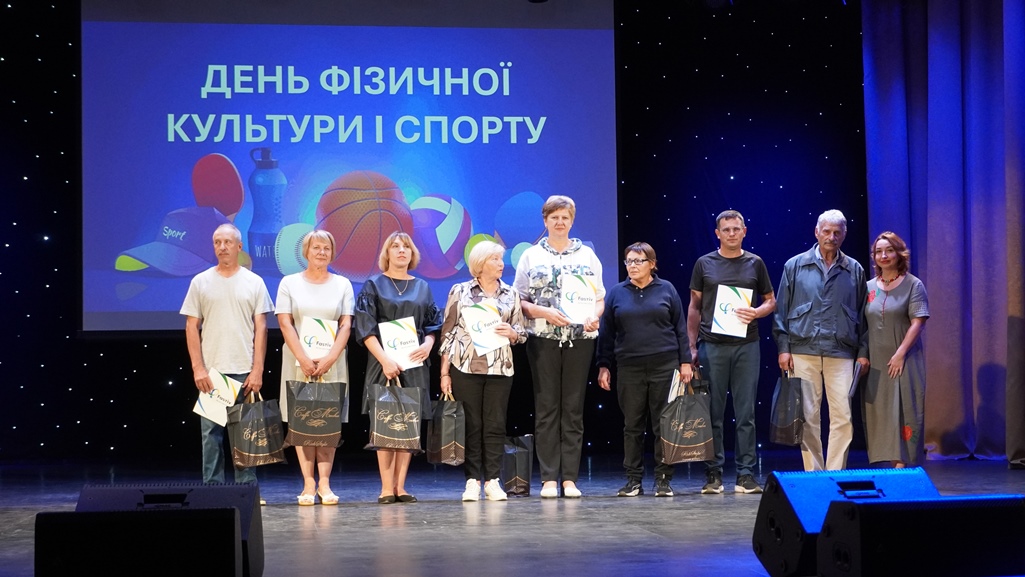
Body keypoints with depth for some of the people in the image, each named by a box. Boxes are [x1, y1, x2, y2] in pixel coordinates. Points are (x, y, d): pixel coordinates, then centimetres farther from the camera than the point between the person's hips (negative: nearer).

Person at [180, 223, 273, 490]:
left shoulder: (254, 283, 5)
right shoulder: (201, 282, 6)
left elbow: (260, 328, 3)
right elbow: (191, 327, 4)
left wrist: (257, 369, -5)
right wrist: (198, 368, -5)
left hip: (244, 370, 0)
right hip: (210, 370, 0)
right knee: (211, 432, 1)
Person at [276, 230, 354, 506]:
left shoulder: (342, 284, 9)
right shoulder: (290, 283, 7)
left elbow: (346, 325, 2)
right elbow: (285, 323, -1)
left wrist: (330, 358, -12)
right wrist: (303, 359, -13)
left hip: (332, 362, 1)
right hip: (299, 361, -1)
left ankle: (324, 483, -1)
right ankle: (308, 483, -2)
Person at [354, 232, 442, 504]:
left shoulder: (422, 287, 15)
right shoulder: (374, 285, 5)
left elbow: (433, 324, 15)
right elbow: (365, 328, -3)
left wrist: (428, 344, -8)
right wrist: (384, 359, -15)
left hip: (415, 363, 3)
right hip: (384, 363, -3)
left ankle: (400, 486, 5)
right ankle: (387, 488, -4)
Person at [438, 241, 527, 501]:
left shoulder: (510, 295, 11)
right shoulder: (460, 291, 4)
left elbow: (521, 334, 15)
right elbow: (448, 333, 4)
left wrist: (510, 332, -9)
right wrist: (444, 372, -1)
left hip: (500, 369, 2)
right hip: (465, 367, -2)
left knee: (495, 425, 1)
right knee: (471, 425, -1)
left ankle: (493, 482, 6)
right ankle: (472, 481, 4)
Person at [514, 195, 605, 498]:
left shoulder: (586, 255, 10)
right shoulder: (532, 256, 6)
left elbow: (600, 297, 11)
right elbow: (519, 301, 3)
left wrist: (595, 316, -10)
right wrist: (545, 313, -13)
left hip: (580, 338, 1)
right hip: (543, 339, -1)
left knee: (573, 408, 2)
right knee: (546, 407, -2)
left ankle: (570, 478, 5)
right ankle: (549, 478, 1)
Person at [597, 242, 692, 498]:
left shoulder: (666, 289, 5)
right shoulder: (617, 293, 7)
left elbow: (680, 327, 6)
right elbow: (606, 332, 9)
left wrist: (685, 361, 1)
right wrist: (603, 366, 5)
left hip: (664, 366, -1)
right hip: (629, 368, 1)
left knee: (663, 424, 0)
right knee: (632, 425, 4)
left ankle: (663, 480, 6)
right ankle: (633, 480, 10)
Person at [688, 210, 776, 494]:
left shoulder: (755, 263, 8)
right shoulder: (704, 264, 6)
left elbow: (771, 301, 13)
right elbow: (694, 307, 8)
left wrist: (756, 312, -9)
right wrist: (692, 347, 3)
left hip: (746, 345, 1)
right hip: (712, 345, 0)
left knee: (746, 412, 1)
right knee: (713, 412, 1)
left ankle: (746, 475, 5)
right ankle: (713, 475, 7)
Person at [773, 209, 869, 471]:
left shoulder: (854, 270, 11)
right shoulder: (795, 266, 8)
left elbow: (862, 314, 14)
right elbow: (781, 310, 8)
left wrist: (863, 352, 8)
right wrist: (783, 348, 0)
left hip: (841, 354, 1)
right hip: (803, 353, 0)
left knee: (843, 416, -6)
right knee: (808, 417, 1)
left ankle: (835, 473, 0)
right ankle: (813, 473, 8)